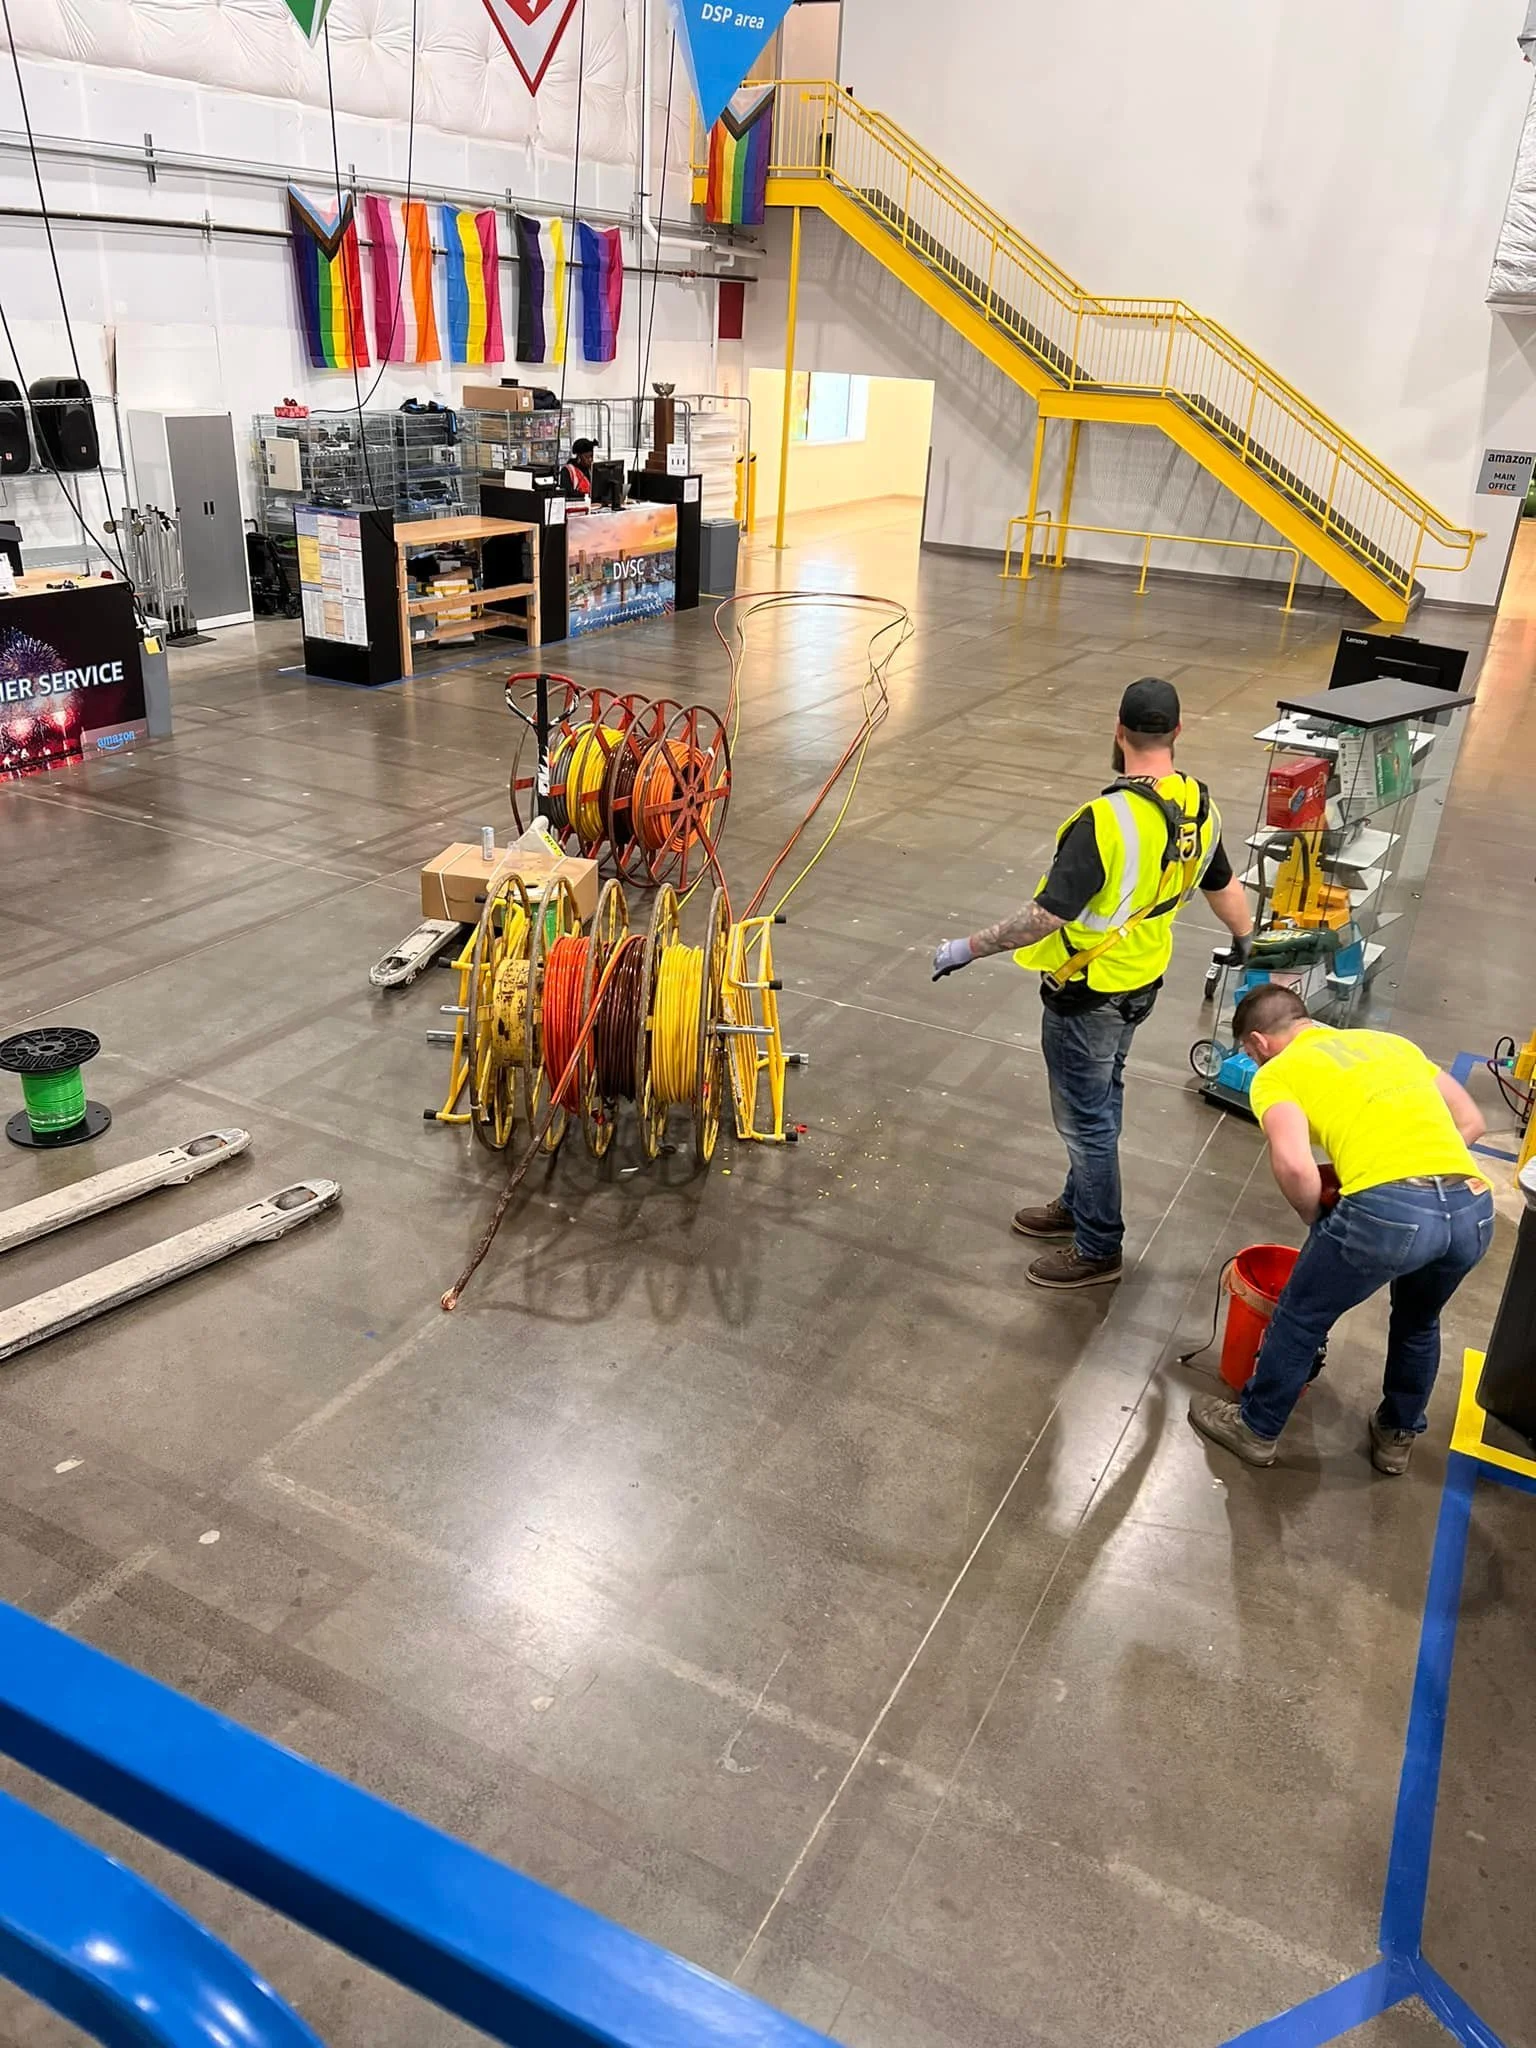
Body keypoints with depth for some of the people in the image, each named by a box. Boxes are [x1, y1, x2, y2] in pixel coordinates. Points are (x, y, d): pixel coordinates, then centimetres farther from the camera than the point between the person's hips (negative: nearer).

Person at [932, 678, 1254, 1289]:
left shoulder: (1107, 820, -30)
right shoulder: (1199, 808, -4)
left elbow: (1046, 916, -32)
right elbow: (1225, 885, 14)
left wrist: (968, 948, -21)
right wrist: (1246, 940, 34)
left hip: (1088, 996, -8)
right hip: (1141, 983, 8)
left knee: (1086, 1117, 7)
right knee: (1101, 1098, 24)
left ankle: (1097, 1249, 22)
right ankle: (1080, 1204, 43)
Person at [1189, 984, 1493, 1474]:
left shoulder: (1278, 1073, 10)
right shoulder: (1390, 1041, 28)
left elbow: (1293, 1166, -8)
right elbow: (1471, 1123, 27)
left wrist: (1315, 1220, 10)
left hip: (1385, 1209, -6)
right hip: (1473, 1208, 6)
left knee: (1301, 1318, 19)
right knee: (1418, 1322, 34)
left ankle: (1255, 1428, 35)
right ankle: (1397, 1435, 49)